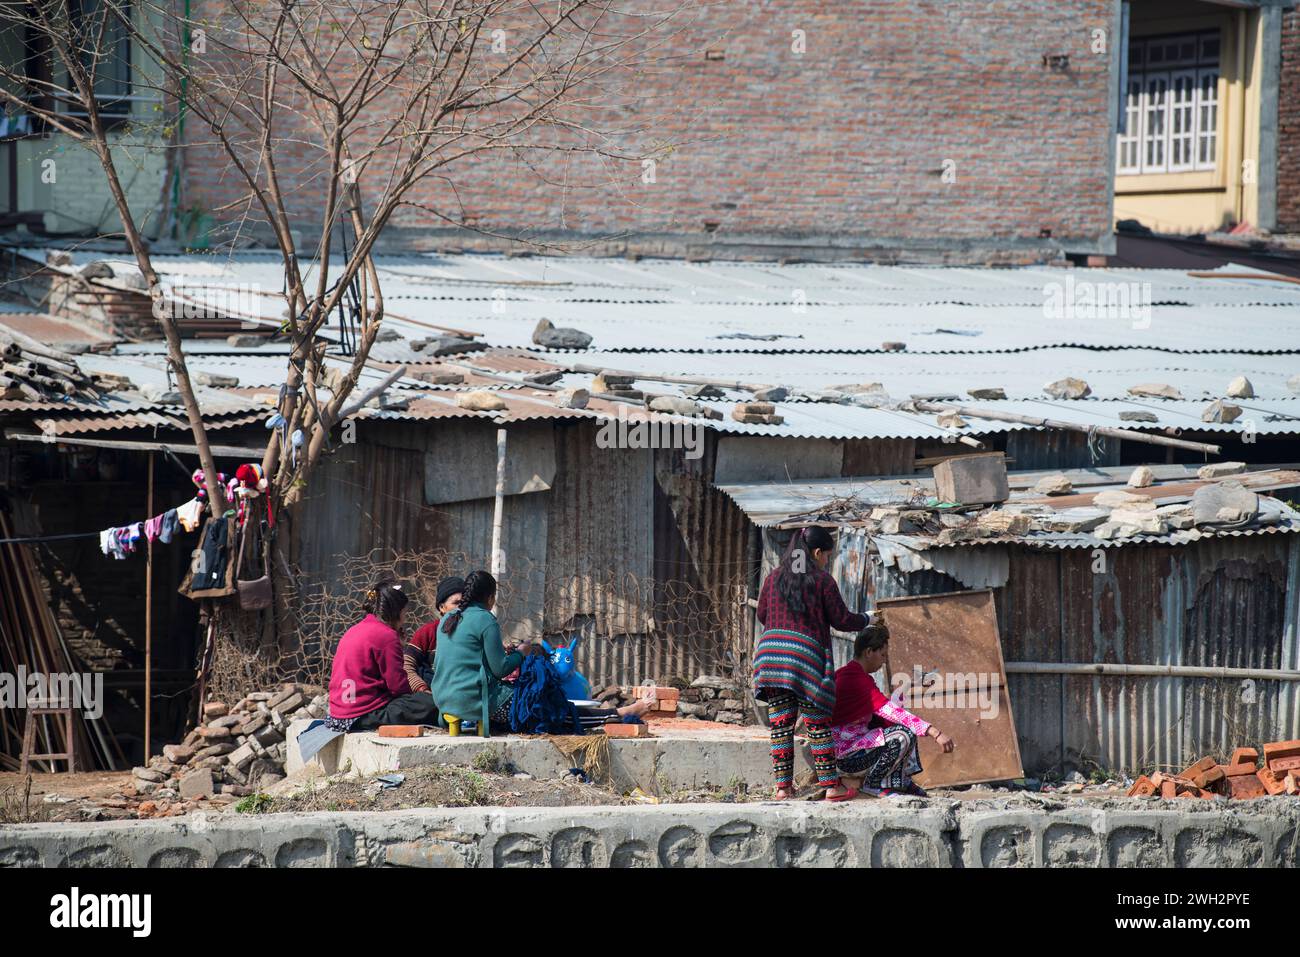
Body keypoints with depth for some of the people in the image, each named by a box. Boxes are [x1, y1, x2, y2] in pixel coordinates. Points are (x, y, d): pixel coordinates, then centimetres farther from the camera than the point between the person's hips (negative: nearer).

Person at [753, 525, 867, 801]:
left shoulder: (775, 577, 10)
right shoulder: (822, 580, -3)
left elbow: (762, 614, 17)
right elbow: (841, 620, 0)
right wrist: (864, 620, 19)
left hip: (772, 649, 4)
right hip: (807, 652, -4)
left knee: (780, 724, 5)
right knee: (818, 724, 2)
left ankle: (783, 786, 4)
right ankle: (830, 784, 4)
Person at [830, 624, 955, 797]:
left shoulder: (845, 674, 10)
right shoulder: (857, 681, -23)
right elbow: (892, 711, -29)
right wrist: (935, 733, -31)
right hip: (845, 758, -11)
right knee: (904, 734, -23)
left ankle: (902, 781, 11)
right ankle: (874, 783, -7)